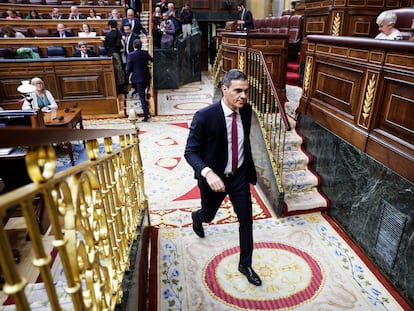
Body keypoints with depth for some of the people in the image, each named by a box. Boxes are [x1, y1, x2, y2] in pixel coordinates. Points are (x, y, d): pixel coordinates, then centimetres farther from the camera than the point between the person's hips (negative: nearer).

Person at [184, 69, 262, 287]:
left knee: (246, 220, 8)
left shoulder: (246, 110, -8)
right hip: (214, 177, -3)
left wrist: (250, 167, 14)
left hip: (240, 176, 4)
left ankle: (245, 264, 31)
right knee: (208, 215, 21)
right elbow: (190, 152, -22)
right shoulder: (204, 116, -26)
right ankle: (197, 217, 62)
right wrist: (207, 172, -39)